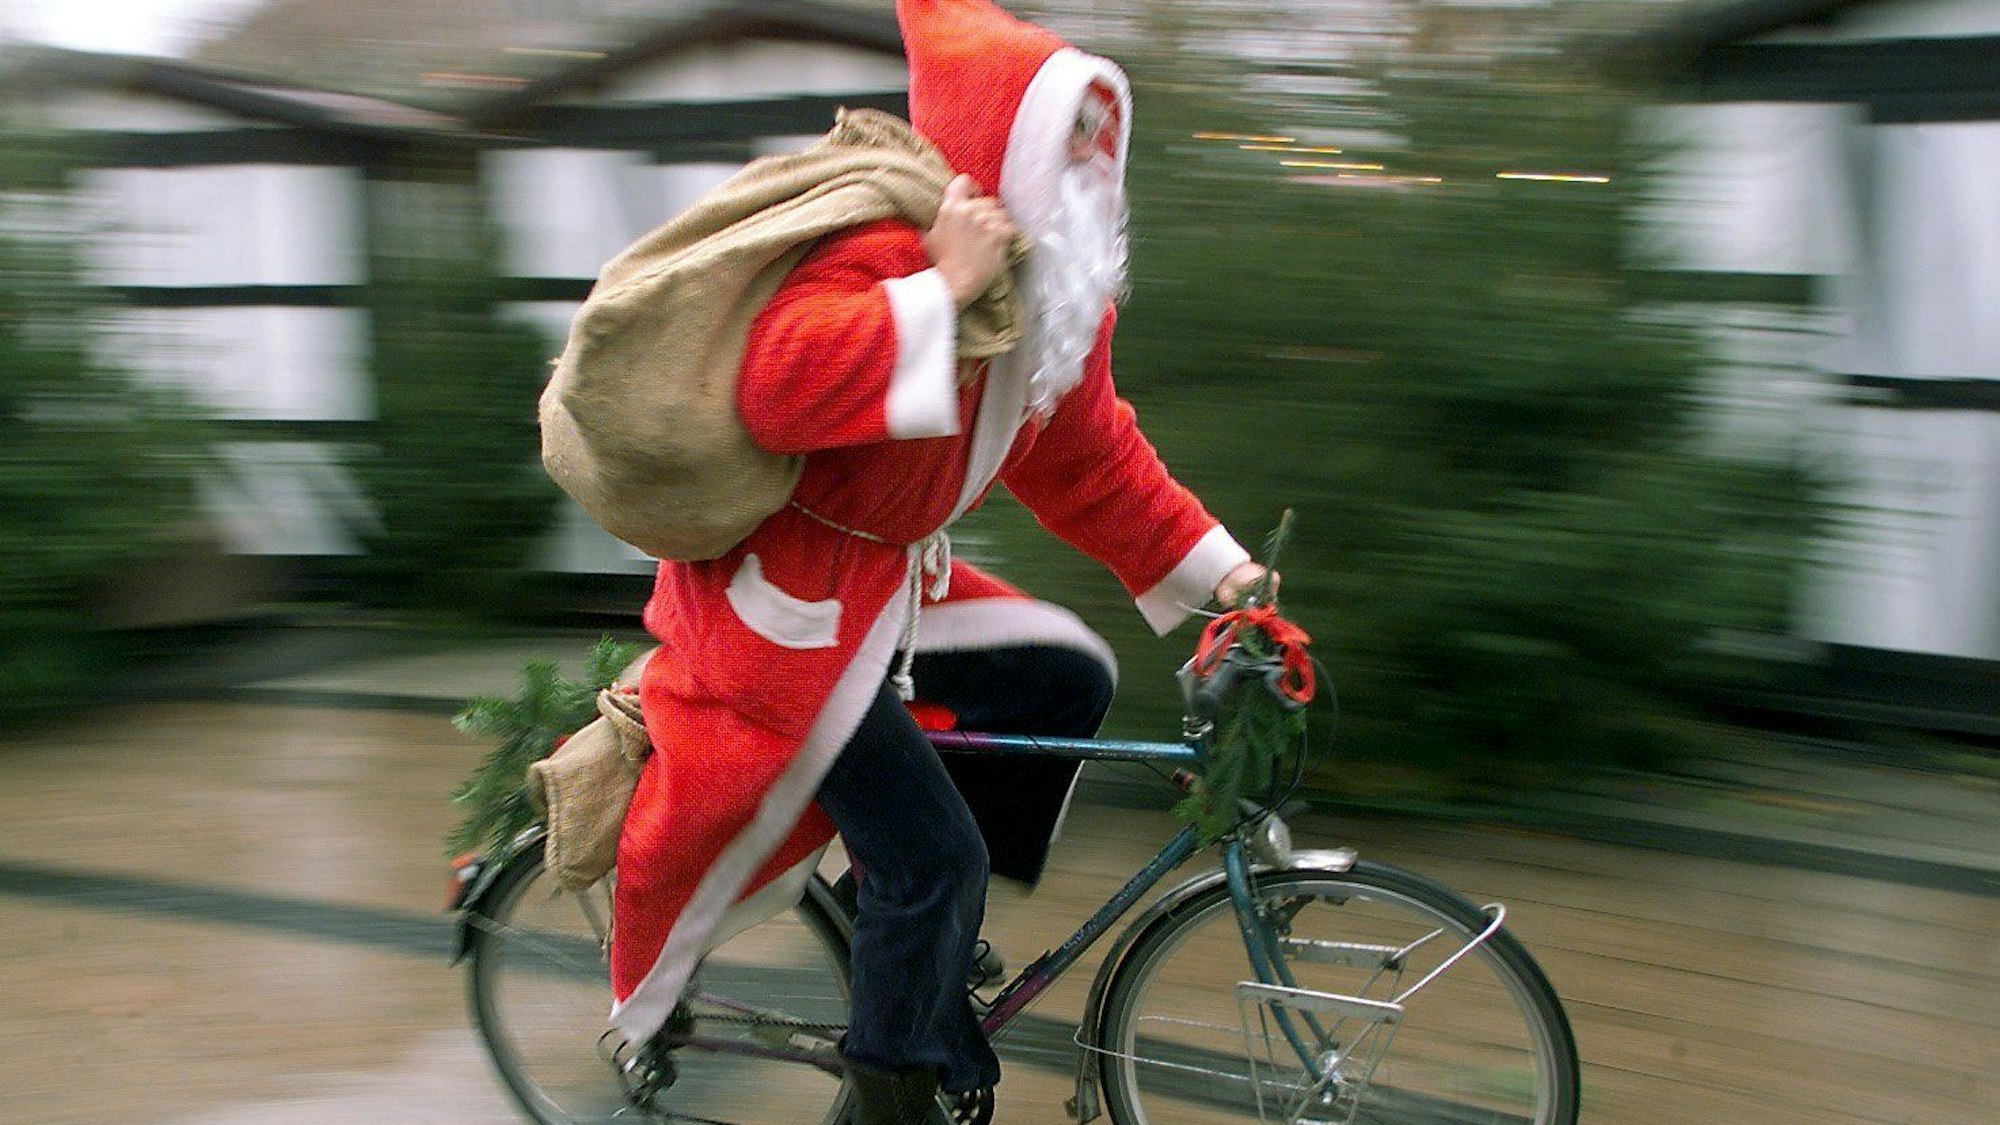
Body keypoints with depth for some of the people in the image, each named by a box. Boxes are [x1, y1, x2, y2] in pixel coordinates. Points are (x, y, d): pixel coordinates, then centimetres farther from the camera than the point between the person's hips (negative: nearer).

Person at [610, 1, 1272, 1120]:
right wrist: (942, 291, -37)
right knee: (934, 852, -9)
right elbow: (778, 387, -40)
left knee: (1070, 679, 5)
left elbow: (1095, 456, 10)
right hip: (785, 598, -9)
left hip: (892, 580, 9)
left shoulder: (1057, 300, 4)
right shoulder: (884, 252, -25)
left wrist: (1213, 566, 5)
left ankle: (922, 918, 19)